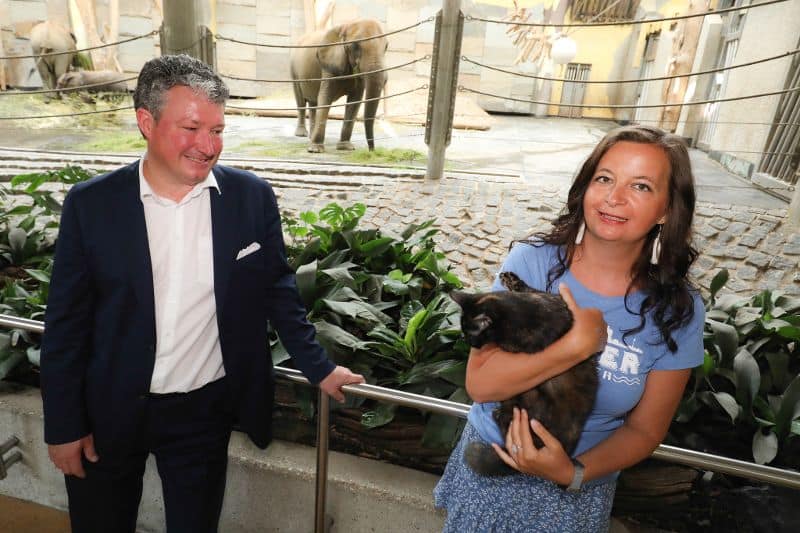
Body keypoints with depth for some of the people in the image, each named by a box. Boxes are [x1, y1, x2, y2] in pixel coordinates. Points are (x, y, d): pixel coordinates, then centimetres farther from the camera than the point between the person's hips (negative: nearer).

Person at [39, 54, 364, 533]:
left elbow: (278, 291, 1)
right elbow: (67, 323, -4)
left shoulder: (253, 198, -9)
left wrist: (318, 367, 3)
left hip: (204, 411, 0)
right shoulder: (91, 204, -10)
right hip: (108, 413, 1)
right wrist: (64, 424, -1)